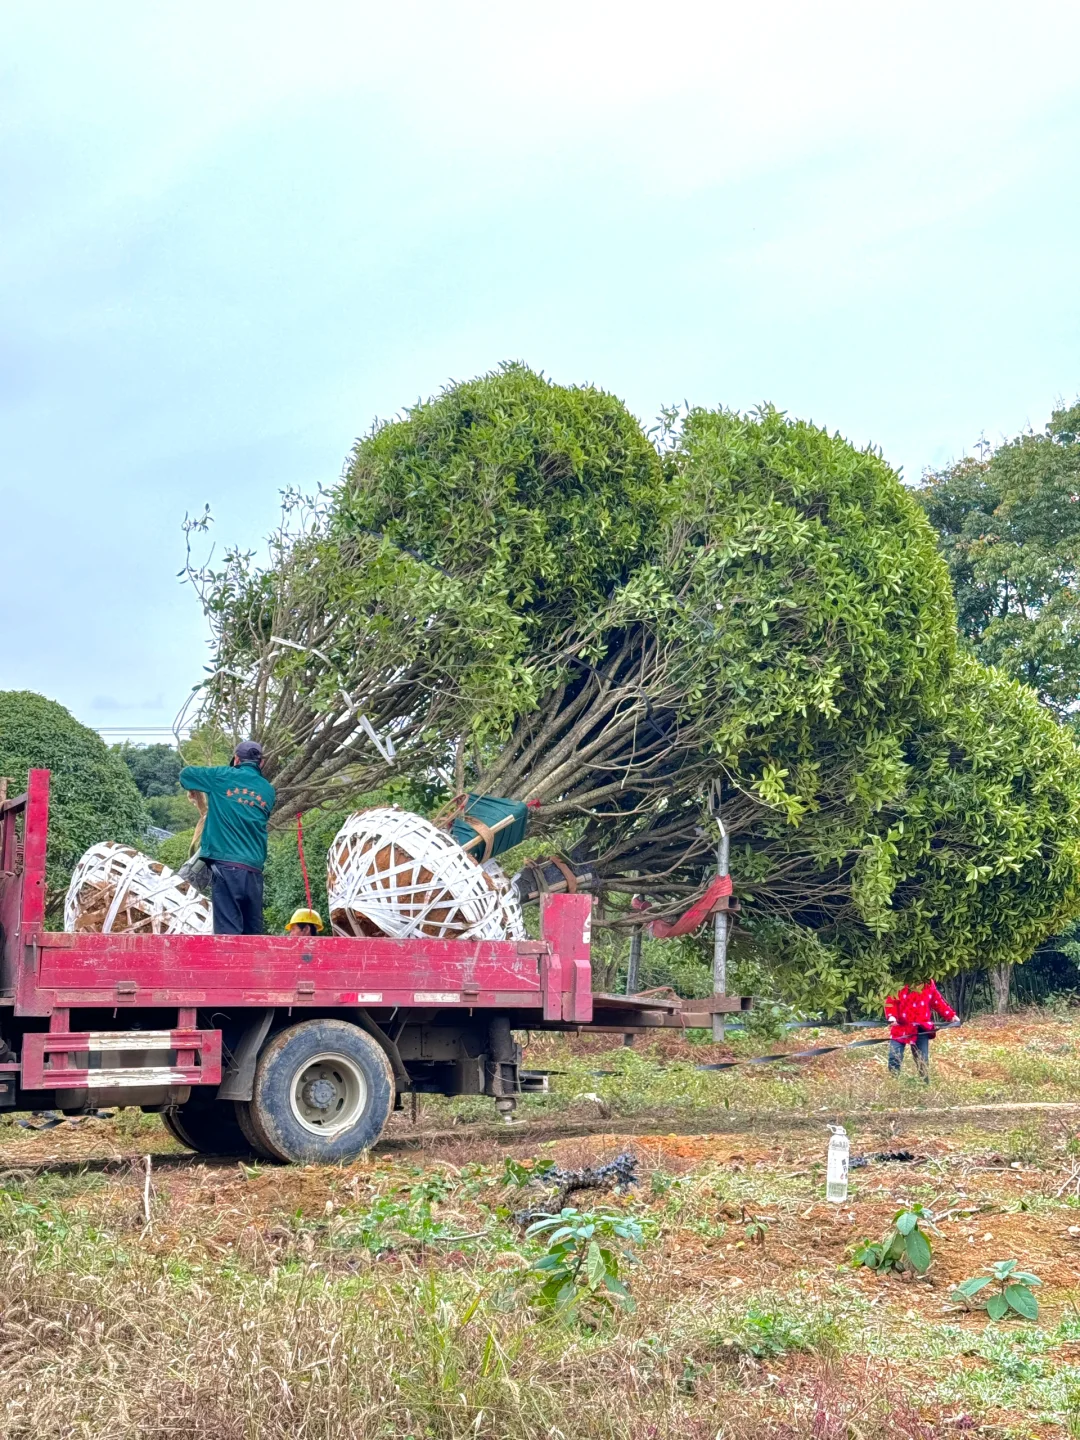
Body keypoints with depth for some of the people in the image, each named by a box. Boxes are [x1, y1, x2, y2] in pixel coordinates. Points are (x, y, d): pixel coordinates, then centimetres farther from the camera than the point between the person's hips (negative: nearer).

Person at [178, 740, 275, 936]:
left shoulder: (223, 776, 6)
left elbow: (185, 773, 17)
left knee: (228, 931, -11)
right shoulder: (268, 791, 14)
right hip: (254, 870, 4)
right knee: (253, 933, 9)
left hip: (226, 866, -4)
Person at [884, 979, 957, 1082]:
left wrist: (951, 1016, 6)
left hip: (921, 1029, 3)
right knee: (894, 1057, -5)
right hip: (901, 1027, -3)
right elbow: (891, 1001, -12)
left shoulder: (929, 984, 2)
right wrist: (891, 1016, -29)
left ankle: (925, 1084, 19)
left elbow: (938, 1002, 11)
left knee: (922, 1059, 9)